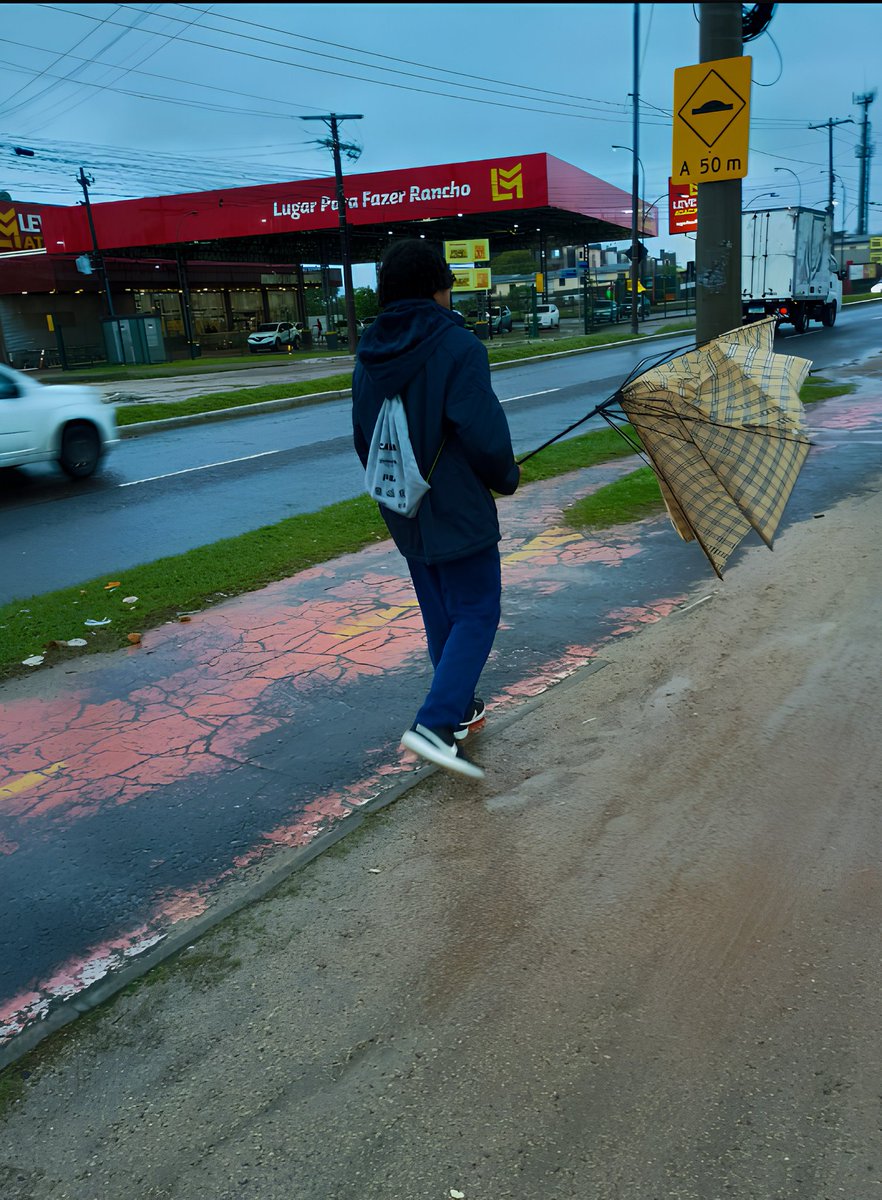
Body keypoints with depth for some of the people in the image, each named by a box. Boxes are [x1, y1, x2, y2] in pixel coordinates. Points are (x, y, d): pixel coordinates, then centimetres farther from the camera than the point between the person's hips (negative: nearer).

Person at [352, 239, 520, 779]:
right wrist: (506, 477, -2)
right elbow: (484, 432, -21)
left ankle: (459, 708, 32)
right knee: (476, 613, 0)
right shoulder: (457, 347, -15)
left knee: (440, 614, 19)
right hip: (459, 510, -7)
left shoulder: (370, 356, 6)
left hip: (405, 513, 7)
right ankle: (436, 722, -10)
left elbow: (364, 438, 12)